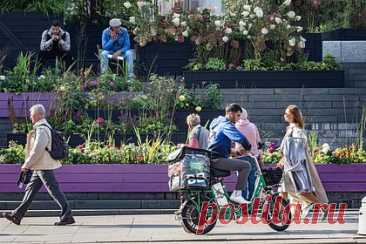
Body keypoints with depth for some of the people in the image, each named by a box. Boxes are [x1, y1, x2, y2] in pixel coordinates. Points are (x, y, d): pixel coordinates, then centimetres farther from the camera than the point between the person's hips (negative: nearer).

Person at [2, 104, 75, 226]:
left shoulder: (41, 129, -18)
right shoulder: (45, 127, 15)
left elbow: (37, 150, -23)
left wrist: (27, 164, -16)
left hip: (44, 167, -11)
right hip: (40, 167, 11)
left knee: (54, 190, -7)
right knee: (30, 189, 12)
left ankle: (67, 216, -5)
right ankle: (17, 215, 17)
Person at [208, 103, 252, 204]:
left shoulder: (217, 122, 20)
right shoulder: (226, 124, -11)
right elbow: (240, 138, -27)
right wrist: (248, 148, -10)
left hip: (211, 158, 10)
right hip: (218, 159, -10)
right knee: (246, 165, -15)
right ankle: (236, 195, -16)